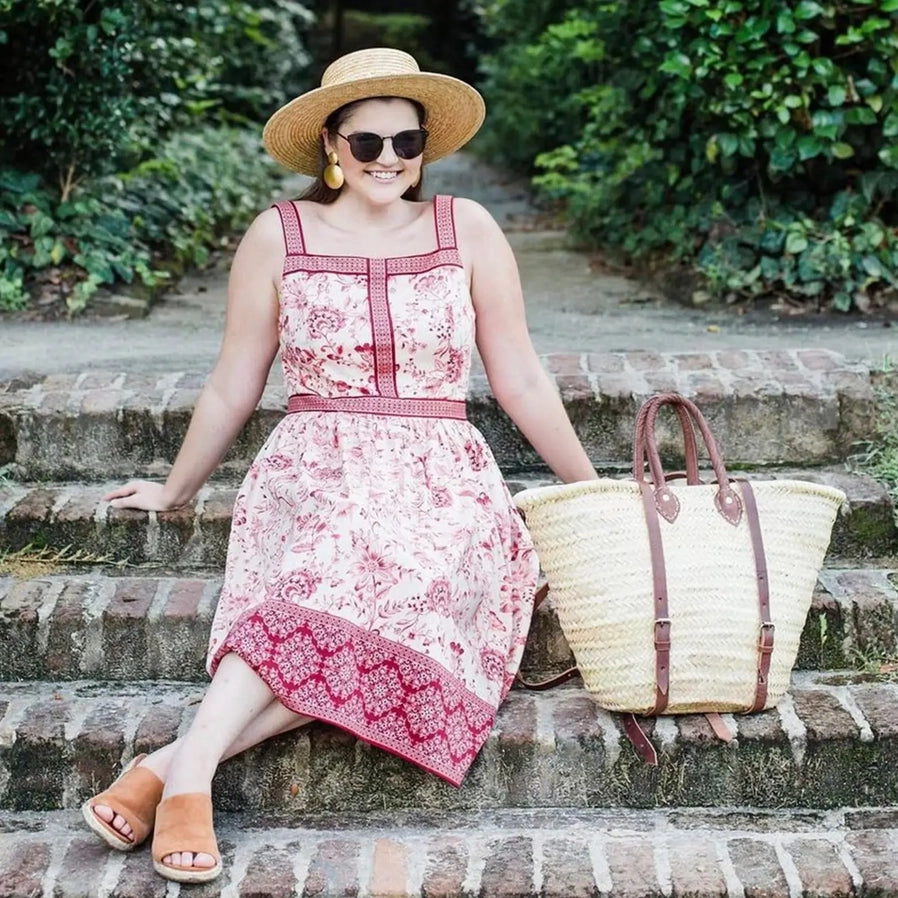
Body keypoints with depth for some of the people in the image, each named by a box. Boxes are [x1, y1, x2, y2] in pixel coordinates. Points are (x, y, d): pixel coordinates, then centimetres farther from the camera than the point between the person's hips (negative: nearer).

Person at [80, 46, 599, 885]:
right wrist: (175, 490, 20)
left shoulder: (467, 229, 7)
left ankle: (177, 761, -37)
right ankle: (188, 772, -39)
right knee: (329, 571, -38)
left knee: (421, 587, -35)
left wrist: (593, 492, 11)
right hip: (315, 467, -1)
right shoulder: (278, 236, 5)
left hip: (441, 476, 1)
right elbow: (231, 388, 14)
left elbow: (520, 381, 11)